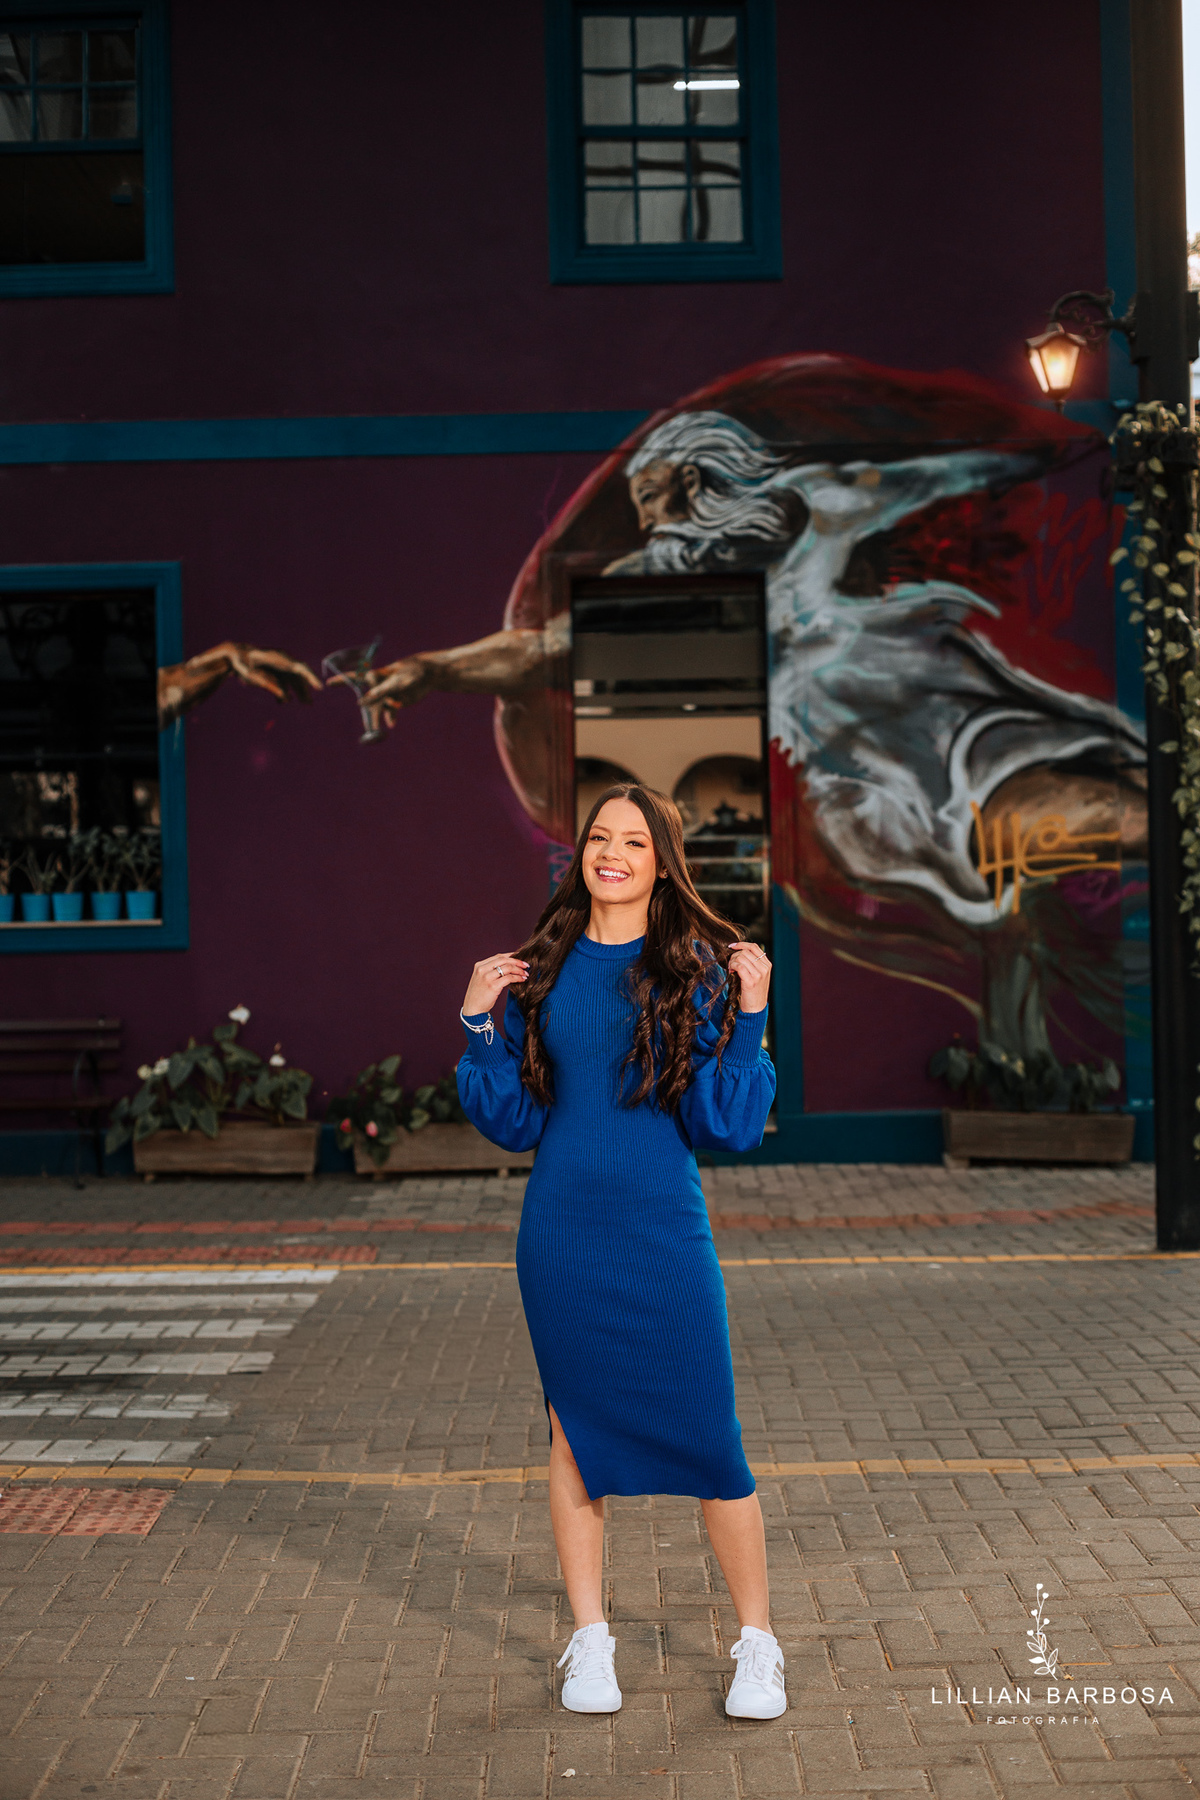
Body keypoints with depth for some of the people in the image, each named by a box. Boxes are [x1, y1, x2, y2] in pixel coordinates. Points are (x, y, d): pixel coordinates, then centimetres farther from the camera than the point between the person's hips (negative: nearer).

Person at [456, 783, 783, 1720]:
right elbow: (515, 1123, 6)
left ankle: (759, 1644, 21)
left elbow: (729, 1126, -6)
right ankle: (590, 1642, 28)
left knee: (709, 1439, 2)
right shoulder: (543, 970, 4)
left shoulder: (696, 971, -3)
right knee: (577, 1431, 12)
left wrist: (750, 1017, -13)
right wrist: (480, 1026, -4)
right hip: (560, 1235, 2)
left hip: (664, 1232, -2)